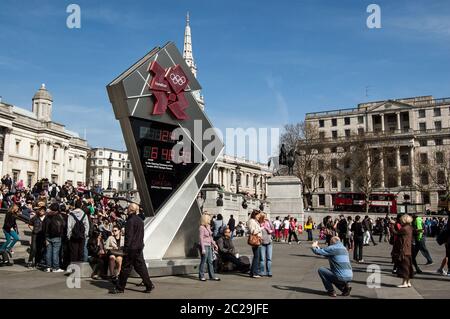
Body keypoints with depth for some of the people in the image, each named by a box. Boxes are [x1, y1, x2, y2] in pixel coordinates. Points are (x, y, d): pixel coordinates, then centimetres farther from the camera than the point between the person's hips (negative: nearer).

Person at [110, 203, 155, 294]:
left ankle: (120, 288, 12)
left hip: (131, 248, -8)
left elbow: (128, 236, -17)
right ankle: (149, 285, 8)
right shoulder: (140, 220, 11)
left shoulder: (130, 221, -14)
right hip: (139, 247, 8)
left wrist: (126, 249, -14)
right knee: (141, 267, 10)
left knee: (125, 268, 2)